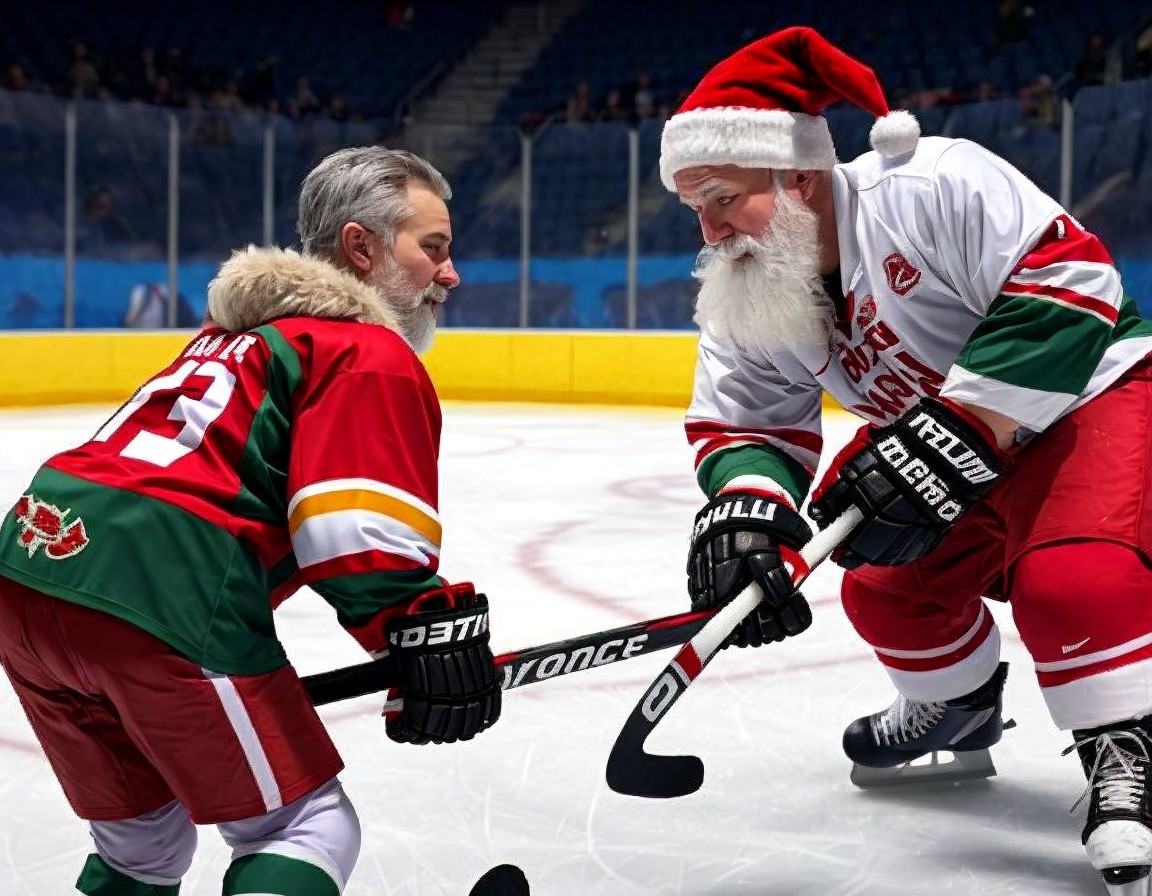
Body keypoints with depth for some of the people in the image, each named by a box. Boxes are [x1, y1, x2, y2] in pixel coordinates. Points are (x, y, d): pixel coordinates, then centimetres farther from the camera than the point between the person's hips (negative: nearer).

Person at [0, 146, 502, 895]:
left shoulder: (238, 332, 29)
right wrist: (432, 634, -9)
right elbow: (360, 534, -12)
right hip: (162, 602, -9)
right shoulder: (374, 356, 2)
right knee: (311, 831, 6)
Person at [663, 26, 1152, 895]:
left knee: (1071, 577, -31)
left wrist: (957, 431, -38)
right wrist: (744, 506, -29)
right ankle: (959, 704, 34)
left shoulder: (930, 188, -32)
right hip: (939, 436, 8)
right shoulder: (746, 303, -7)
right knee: (884, 581, 6)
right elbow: (743, 421, -6)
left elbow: (1069, 279, -35)